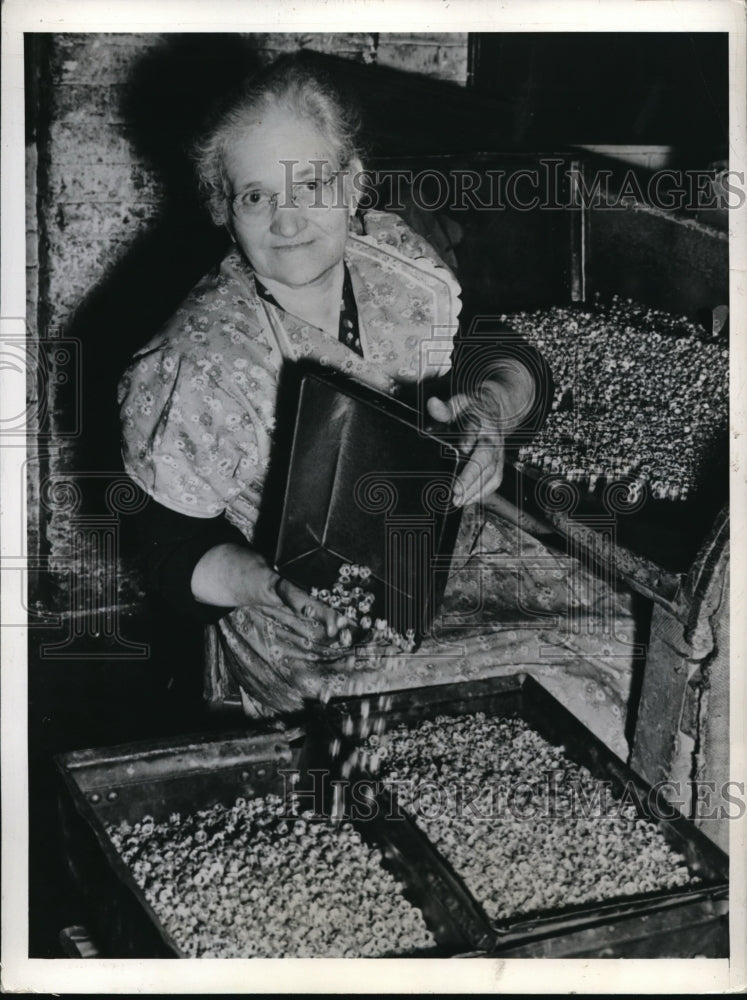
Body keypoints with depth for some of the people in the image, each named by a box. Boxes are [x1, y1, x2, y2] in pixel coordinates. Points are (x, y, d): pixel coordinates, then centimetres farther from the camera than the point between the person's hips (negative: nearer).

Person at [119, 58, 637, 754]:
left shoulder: (399, 259, -3)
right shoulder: (195, 371, -18)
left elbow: (516, 361, 5)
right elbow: (176, 557, -10)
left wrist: (491, 406, -19)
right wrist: (272, 584, -30)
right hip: (323, 644, -5)